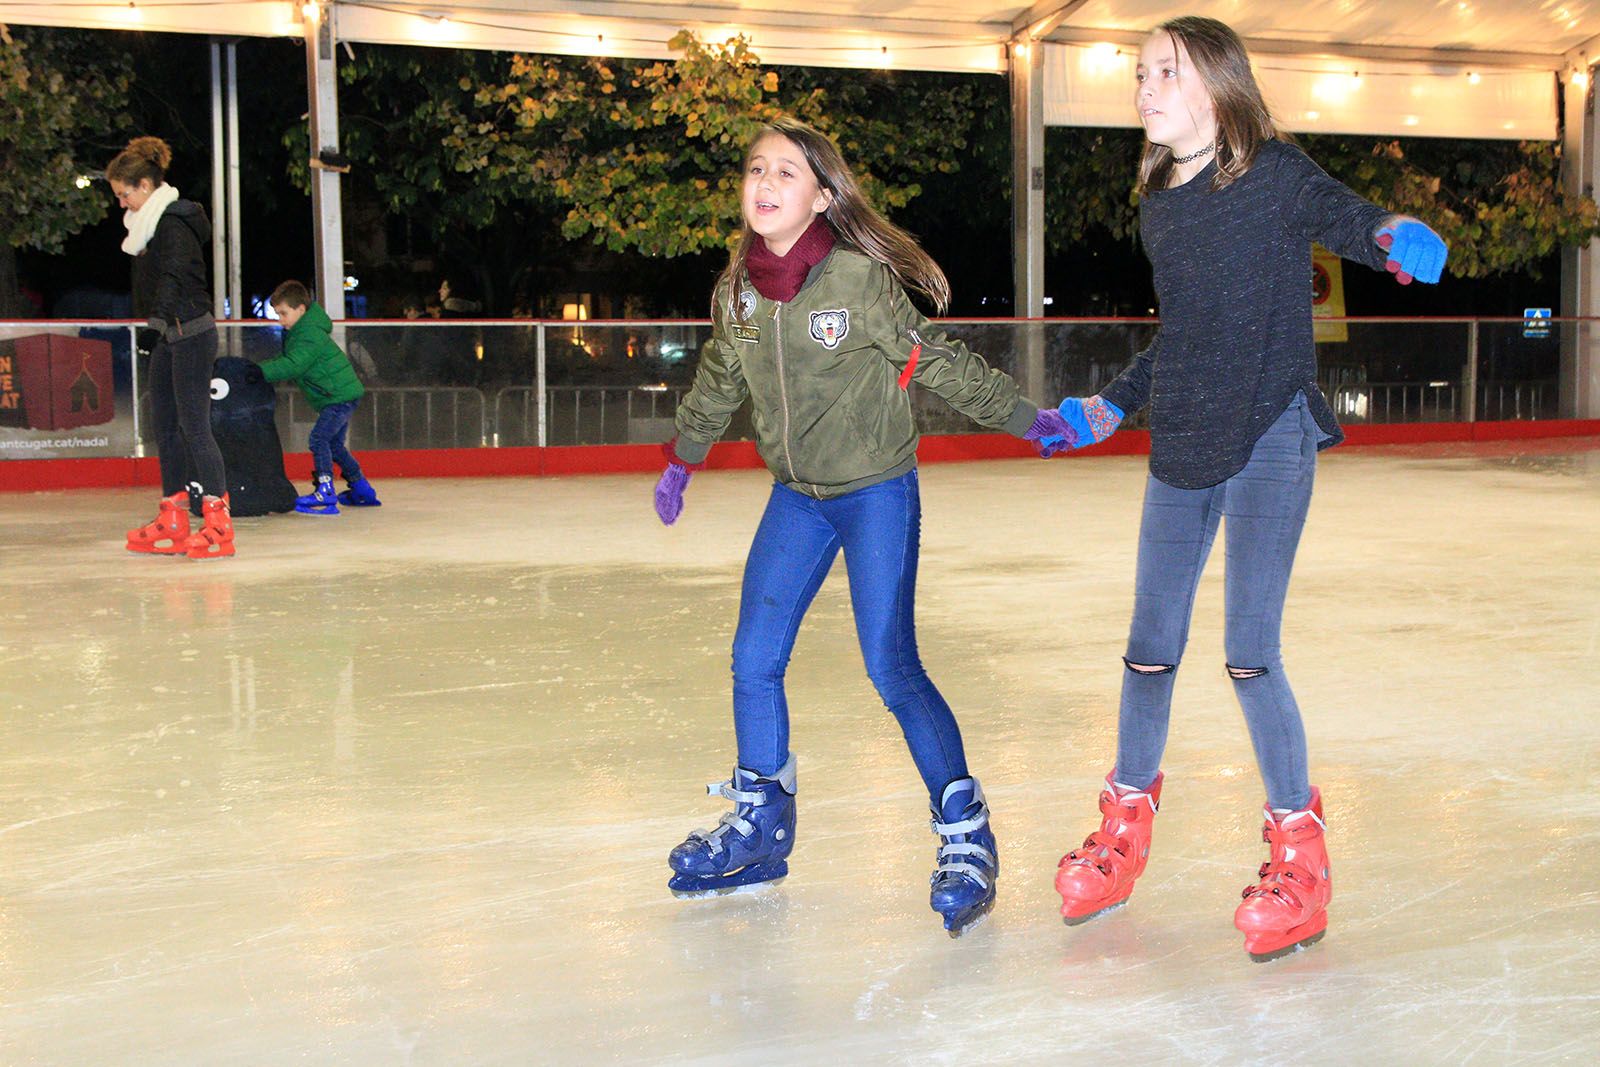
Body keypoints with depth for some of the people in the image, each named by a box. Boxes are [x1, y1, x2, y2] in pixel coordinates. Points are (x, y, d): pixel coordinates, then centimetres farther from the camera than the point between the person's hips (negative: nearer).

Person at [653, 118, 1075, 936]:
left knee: (892, 668, -10)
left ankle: (966, 835, 4)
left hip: (877, 493, -6)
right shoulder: (739, 287, -1)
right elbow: (718, 379, 17)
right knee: (754, 662, 5)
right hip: (796, 499, 6)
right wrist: (682, 460, 27)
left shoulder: (859, 278, -17)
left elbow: (936, 362, -9)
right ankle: (760, 826, 23)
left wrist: (1026, 418, -6)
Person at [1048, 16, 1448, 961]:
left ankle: (1300, 852, 11)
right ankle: (1126, 829, 28)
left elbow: (1358, 225, -5)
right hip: (1181, 448, 6)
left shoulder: (1276, 174, -6)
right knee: (1151, 648, 9)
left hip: (1270, 438, -6)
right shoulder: (1157, 207, 10)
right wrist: (1111, 406, 21)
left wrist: (1400, 238, -28)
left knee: (1250, 654, -8)